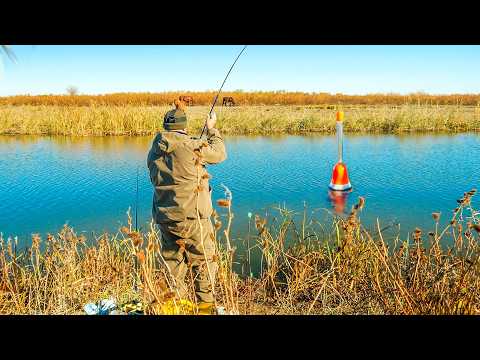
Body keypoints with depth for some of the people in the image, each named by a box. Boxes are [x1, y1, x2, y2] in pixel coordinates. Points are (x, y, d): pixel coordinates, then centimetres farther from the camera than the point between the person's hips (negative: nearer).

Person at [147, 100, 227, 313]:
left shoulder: (154, 151, 5)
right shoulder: (192, 146, -13)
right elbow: (220, 154, 2)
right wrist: (212, 129, 16)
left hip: (164, 217, 6)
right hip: (192, 216, -5)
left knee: (172, 260, 17)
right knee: (204, 259, 10)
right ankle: (205, 303, 19)